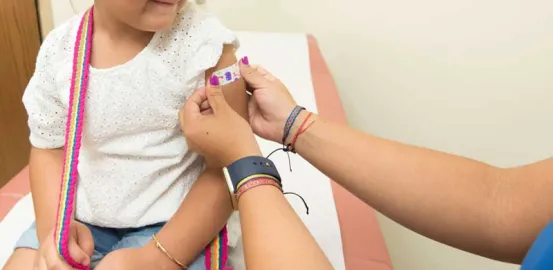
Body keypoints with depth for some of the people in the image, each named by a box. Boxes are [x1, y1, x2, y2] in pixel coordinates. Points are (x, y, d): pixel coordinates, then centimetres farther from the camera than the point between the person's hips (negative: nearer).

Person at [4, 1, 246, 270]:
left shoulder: (205, 42, -18)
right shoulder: (59, 50, -6)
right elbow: (50, 147, 7)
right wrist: (53, 225, -11)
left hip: (173, 220, -4)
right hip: (81, 217, 4)